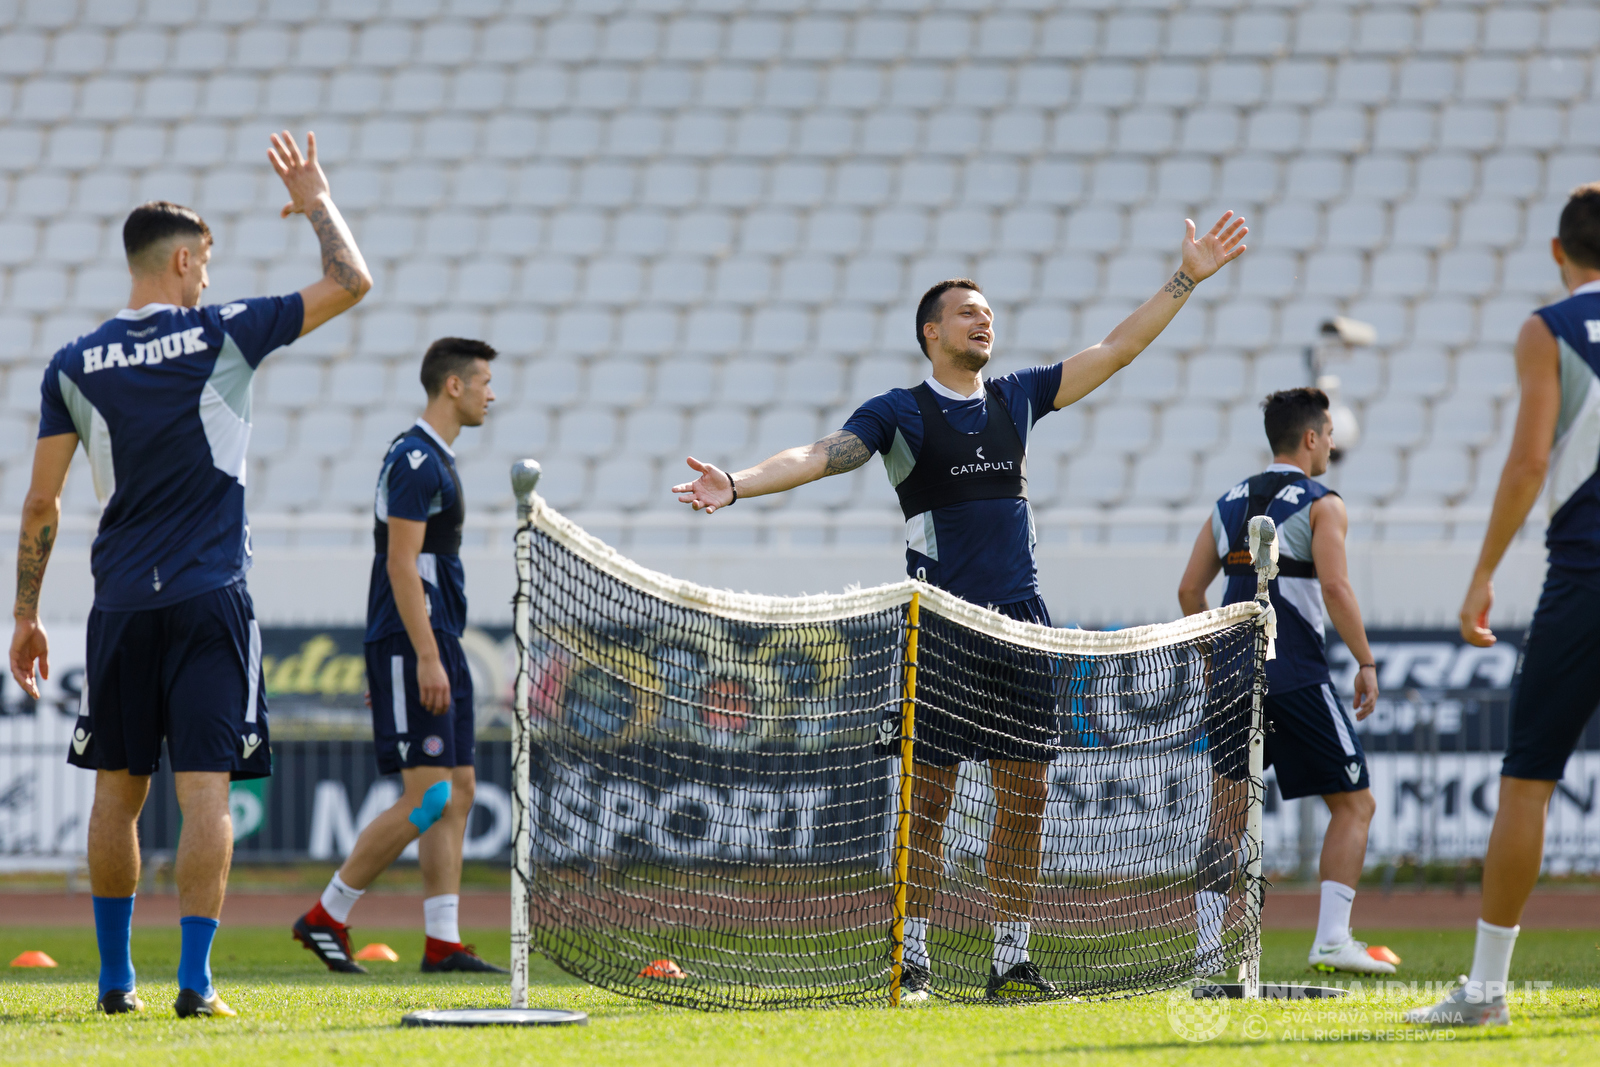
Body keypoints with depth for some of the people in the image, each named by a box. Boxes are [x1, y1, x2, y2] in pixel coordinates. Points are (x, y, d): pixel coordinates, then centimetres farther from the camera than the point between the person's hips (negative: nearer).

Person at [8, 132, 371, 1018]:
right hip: (209, 599, -3)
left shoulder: (75, 366, 4)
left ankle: (116, 977, 15)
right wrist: (318, 204, 19)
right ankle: (194, 979, -10)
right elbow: (350, 283, 2)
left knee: (117, 792, 11)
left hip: (121, 604, 3)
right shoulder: (222, 335, -4)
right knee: (205, 792, -4)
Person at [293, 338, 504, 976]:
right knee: (428, 797, -11)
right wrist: (426, 657, -22)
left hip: (437, 646, 10)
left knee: (458, 792, 6)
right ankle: (327, 917, -4)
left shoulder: (435, 460, 19)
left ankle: (443, 942, 4)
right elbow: (401, 565, -18)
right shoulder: (414, 460, -13)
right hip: (413, 644, -10)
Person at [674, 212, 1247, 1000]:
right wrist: (737, 485, -25)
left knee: (1023, 798, 3)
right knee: (929, 795, -4)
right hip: (940, 629, -5)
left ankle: (1012, 961, 9)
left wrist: (1187, 280, 16)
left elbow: (1114, 351, 19)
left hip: (1021, 624, 5)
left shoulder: (1016, 399, 14)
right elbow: (819, 456, -10)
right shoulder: (900, 414, 1)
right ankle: (912, 960, 1)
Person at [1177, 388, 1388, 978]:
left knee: (1228, 811, 11)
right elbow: (1335, 587, -15)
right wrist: (1366, 663, -9)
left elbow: (1189, 590, 13)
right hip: (1296, 676, -6)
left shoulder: (1230, 503, 15)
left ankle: (1206, 943, 1)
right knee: (1353, 803, 4)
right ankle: (1332, 940, -7)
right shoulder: (1321, 504, -2)